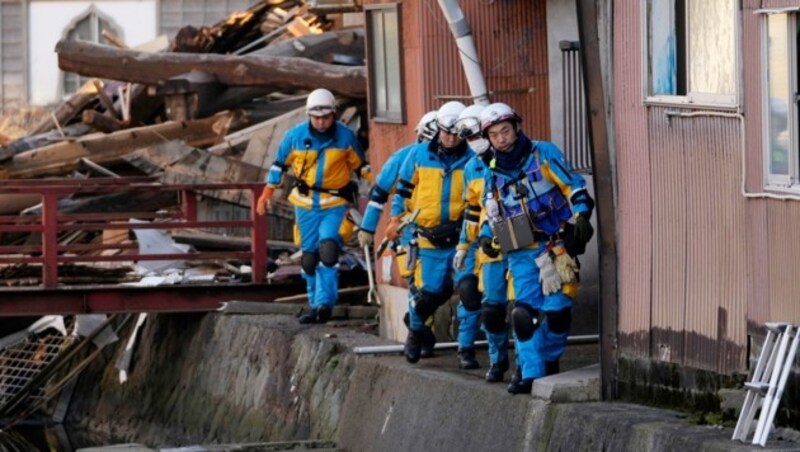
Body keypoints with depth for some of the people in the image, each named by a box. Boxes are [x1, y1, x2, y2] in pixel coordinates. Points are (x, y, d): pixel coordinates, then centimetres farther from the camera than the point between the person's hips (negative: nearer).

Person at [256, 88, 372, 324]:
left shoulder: (345, 136, -4)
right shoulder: (295, 136, -3)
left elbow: (359, 165, 8)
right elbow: (280, 164, 8)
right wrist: (267, 194, 8)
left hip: (335, 203, -2)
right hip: (306, 203, 2)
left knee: (328, 248, -22)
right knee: (309, 255, 6)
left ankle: (324, 302, -21)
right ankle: (315, 304, 18)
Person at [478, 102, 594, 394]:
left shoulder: (544, 154, 1)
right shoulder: (492, 174, 13)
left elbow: (574, 187, 1)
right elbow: (490, 213, 24)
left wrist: (581, 216, -13)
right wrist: (486, 236, 5)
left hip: (554, 247, -3)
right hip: (521, 254, 3)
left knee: (556, 310, -7)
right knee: (524, 312, -8)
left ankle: (550, 360, 14)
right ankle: (529, 371, -4)